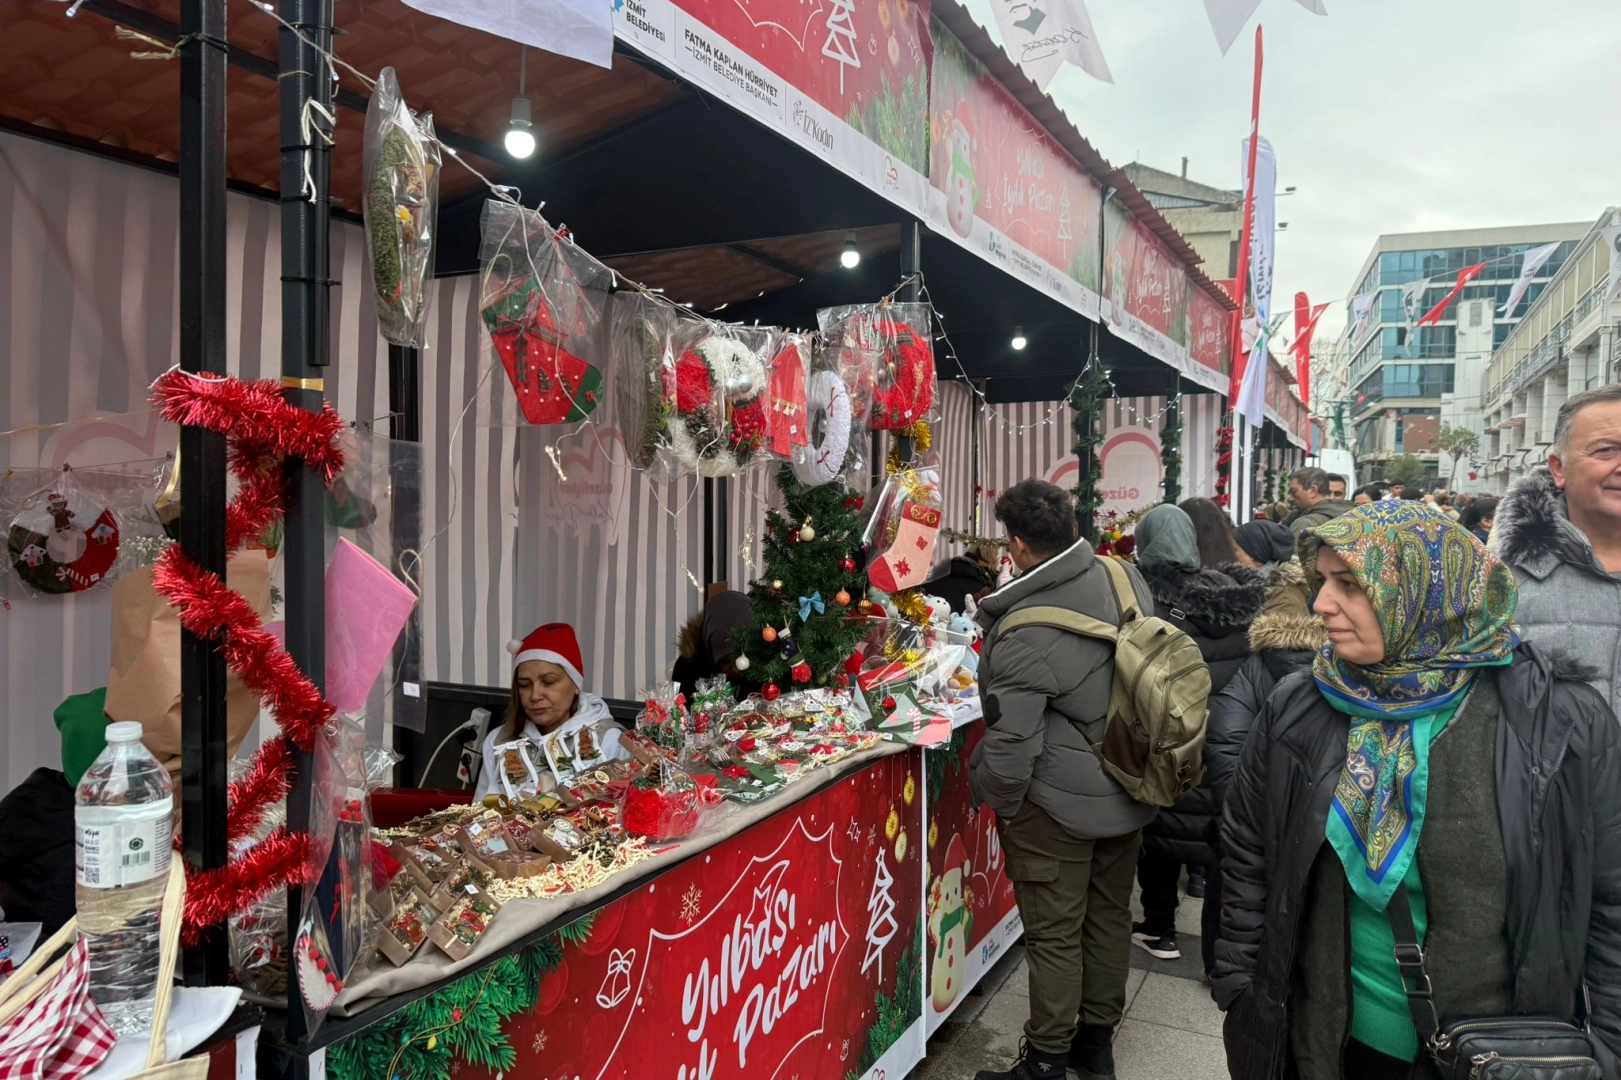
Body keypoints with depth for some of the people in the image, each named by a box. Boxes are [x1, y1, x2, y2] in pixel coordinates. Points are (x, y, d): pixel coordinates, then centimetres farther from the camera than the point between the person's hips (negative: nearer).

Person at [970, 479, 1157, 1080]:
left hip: (1060, 805, -7)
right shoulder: (1124, 577, -9)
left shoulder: (1022, 640, -27)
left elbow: (1009, 752, -23)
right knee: (1110, 915, 21)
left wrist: (993, 794, -4)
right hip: (1130, 792, 7)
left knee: (1054, 934, 9)